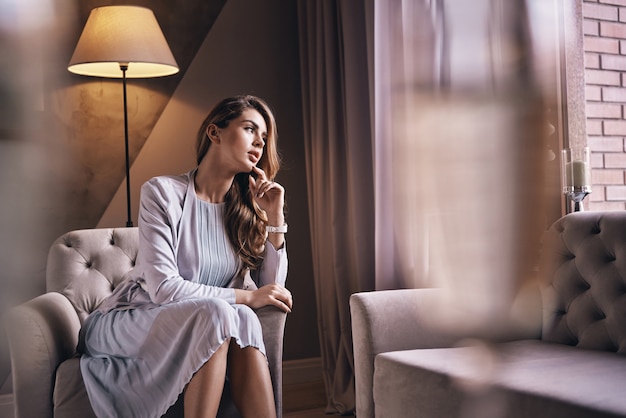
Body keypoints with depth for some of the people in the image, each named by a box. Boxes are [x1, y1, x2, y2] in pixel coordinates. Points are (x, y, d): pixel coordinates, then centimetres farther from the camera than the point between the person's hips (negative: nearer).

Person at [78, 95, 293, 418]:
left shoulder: (247, 209, 3)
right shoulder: (163, 192, -13)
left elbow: (271, 288, -2)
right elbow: (162, 287, -21)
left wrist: (275, 219, -10)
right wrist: (246, 297, -19)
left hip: (204, 326, 5)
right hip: (123, 322, -4)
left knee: (243, 319, -29)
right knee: (216, 313, -33)